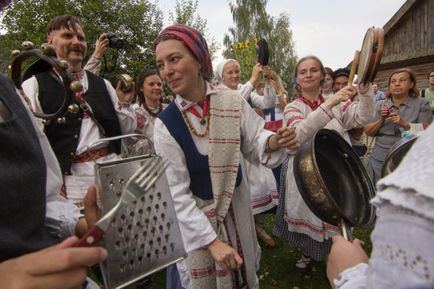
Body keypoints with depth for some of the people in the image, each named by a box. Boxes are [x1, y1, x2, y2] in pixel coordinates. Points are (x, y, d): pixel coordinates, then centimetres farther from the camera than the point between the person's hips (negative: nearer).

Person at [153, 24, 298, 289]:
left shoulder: (233, 101, -13)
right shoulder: (166, 124, -18)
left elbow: (254, 144, -4)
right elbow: (176, 194, -17)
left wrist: (272, 142, -27)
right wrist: (211, 240, -20)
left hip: (236, 207, 2)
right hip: (193, 217, -2)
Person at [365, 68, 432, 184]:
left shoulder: (421, 103, 3)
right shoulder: (379, 105, 7)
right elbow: (368, 131, 2)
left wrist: (404, 124, -20)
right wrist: (381, 120, -14)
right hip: (379, 161, 2)